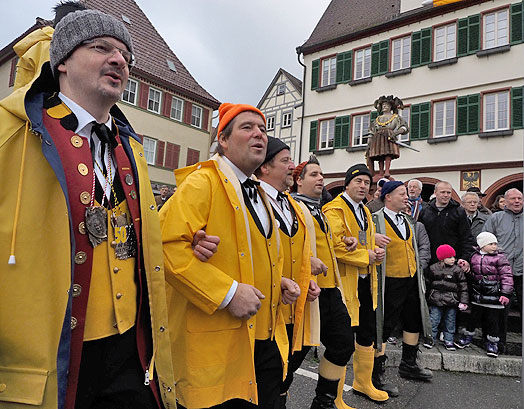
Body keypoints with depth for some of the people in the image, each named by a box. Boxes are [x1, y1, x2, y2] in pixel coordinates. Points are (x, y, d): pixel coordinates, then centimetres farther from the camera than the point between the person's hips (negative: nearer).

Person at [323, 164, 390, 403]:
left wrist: (376, 252, 3)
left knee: (368, 335, 19)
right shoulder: (335, 209, -12)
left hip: (365, 282, 9)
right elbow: (335, 246, -23)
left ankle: (363, 383, 38)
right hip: (345, 282, -9)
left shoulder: (365, 211, 17)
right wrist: (366, 256, -17)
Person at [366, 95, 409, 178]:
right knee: (380, 157, -11)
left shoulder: (396, 117, 20)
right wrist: (369, 144, 8)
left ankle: (387, 172, -34)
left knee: (388, 154, -23)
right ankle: (381, 173, -17)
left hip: (389, 138, -3)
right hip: (378, 139, 3)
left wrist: (395, 133, -12)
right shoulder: (378, 119, 28)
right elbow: (371, 133, 21)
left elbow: (405, 127, 6)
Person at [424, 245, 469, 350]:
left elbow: (463, 286, 0)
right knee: (433, 321, 3)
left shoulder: (457, 270, -1)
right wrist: (426, 297, 13)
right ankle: (431, 338, 16)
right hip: (436, 301, 0)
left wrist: (464, 301, -6)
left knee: (450, 322, 10)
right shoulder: (433, 268, 0)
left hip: (451, 302, 0)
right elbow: (427, 283, 10)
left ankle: (449, 341, 24)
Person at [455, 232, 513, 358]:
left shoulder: (500, 258, -7)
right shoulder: (474, 257, 2)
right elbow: (471, 274, 19)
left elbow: (507, 276, -10)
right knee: (474, 316, 13)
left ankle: (492, 342, 23)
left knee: (492, 319, 6)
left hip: (494, 296, -3)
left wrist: (505, 293, -13)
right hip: (477, 295, 3)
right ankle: (468, 336, 30)